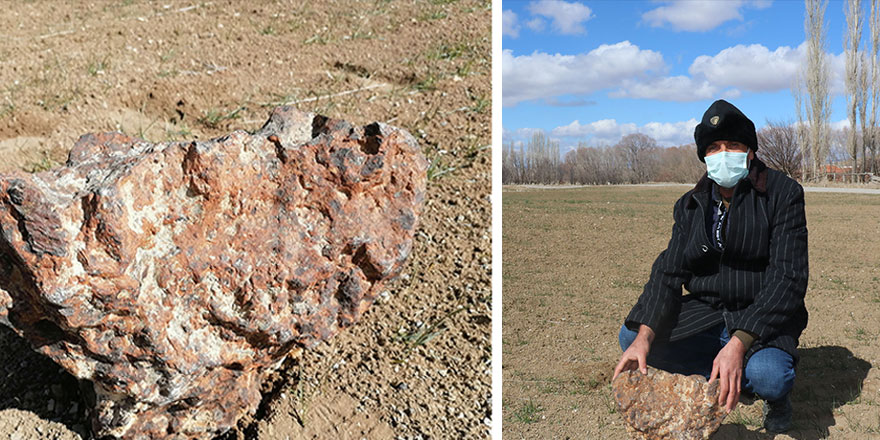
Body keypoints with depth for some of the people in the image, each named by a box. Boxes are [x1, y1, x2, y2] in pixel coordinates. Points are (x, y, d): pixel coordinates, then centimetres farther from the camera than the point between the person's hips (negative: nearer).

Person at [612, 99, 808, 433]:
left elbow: (787, 278, -19)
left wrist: (740, 342, -33)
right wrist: (644, 336, -24)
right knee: (630, 337, -14)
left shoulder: (782, 193, -11)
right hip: (706, 312, 5)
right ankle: (733, 378, -5)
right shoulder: (690, 205, 3)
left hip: (763, 318, -4)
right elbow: (669, 271, -5)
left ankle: (775, 396, 4)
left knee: (766, 374, -35)